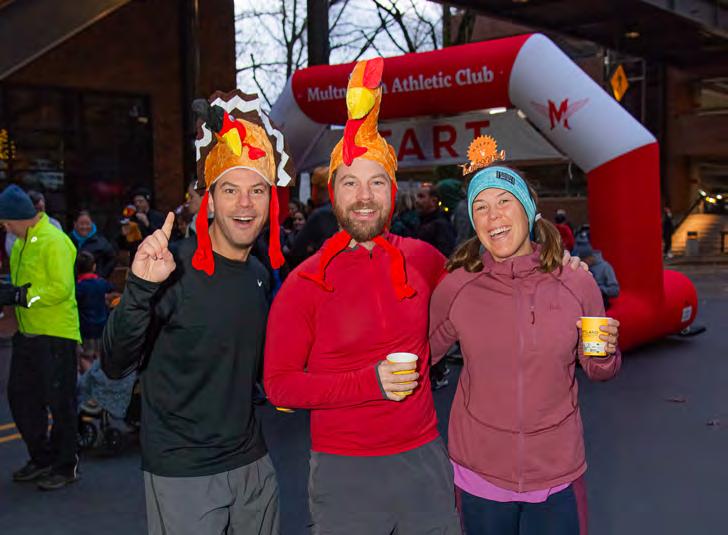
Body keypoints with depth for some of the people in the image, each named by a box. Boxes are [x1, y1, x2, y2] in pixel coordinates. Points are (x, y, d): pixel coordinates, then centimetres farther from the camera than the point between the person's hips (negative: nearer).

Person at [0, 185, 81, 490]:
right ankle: (41, 459, 30)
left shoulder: (53, 241, -17)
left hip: (56, 335, -9)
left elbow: (62, 288, -25)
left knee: (59, 402, 2)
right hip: (27, 334, 9)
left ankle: (66, 467, 16)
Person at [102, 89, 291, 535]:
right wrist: (140, 289, -35)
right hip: (182, 476, -6)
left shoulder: (260, 275, 4)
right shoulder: (176, 268, -15)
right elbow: (116, 365, -21)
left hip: (253, 465, 6)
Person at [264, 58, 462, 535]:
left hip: (424, 459, 3)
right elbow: (279, 384, -8)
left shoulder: (420, 258, 0)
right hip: (345, 473, -3)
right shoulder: (306, 282, -9)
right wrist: (370, 382, -19)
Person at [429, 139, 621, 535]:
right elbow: (422, 354, 6)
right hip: (480, 471, 0)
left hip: (555, 473, 1)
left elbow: (595, 371, 6)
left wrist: (605, 354, -13)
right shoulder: (455, 287, -8)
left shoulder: (577, 285, -6)